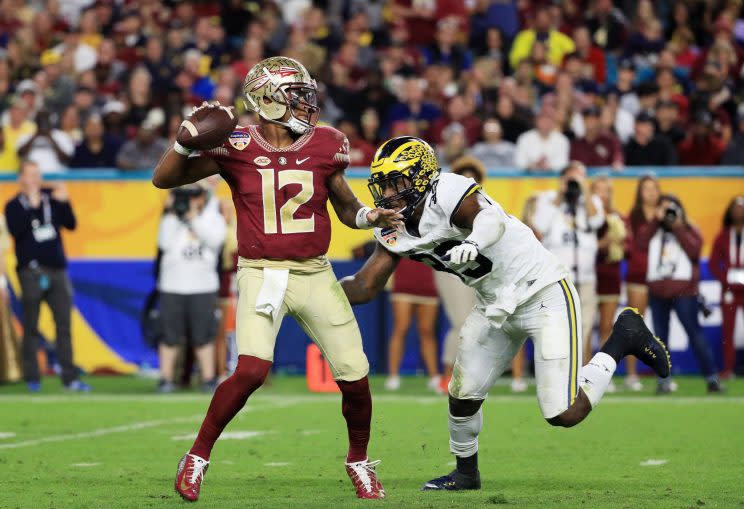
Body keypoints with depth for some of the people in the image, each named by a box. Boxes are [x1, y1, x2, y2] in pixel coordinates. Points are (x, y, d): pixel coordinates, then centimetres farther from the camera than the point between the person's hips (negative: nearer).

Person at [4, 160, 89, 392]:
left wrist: (64, 203, -7)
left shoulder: (52, 198, 11)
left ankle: (70, 377, -1)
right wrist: (32, 206, -18)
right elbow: (15, 230, -15)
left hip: (57, 269, 3)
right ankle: (32, 377, 5)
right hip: (31, 271, -3)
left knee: (64, 325, -1)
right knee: (31, 327, 1)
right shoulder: (14, 206, 3)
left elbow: (71, 224, 6)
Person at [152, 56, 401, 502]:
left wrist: (372, 216, -7)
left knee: (355, 377, 1)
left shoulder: (325, 146, 2)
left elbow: (347, 208, 15)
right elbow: (164, 179, -7)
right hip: (262, 275, -3)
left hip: (315, 274, 4)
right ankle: (198, 457, -5)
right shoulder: (237, 147, -6)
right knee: (253, 369, -23)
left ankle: (360, 461, 27)